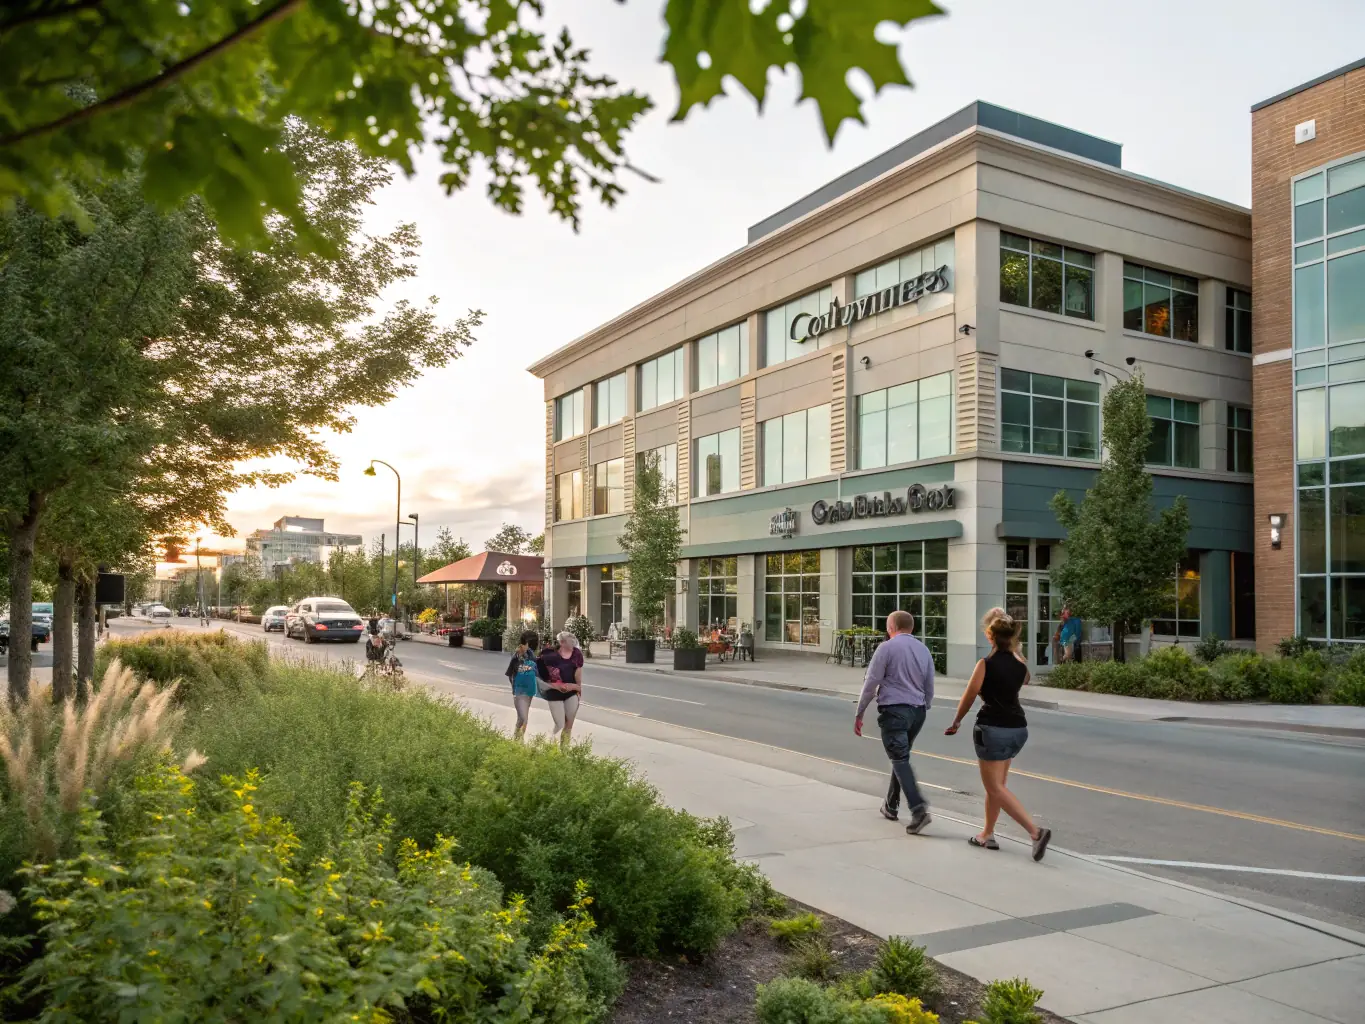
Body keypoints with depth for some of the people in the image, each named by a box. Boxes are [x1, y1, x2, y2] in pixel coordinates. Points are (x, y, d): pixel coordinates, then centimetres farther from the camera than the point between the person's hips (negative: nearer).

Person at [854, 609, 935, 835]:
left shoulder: (887, 648, -7)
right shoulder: (924, 650, 11)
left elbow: (871, 683, -7)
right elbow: (930, 688, 16)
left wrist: (859, 714, 0)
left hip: (893, 709, -6)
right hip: (918, 710, 6)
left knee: (900, 760, -7)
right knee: (901, 757, 19)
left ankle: (918, 808, -21)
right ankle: (891, 805, 28)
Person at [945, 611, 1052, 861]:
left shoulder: (986, 664, -14)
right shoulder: (1020, 664, 2)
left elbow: (969, 697, -5)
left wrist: (955, 723, 11)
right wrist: (1013, 648, 20)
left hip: (993, 729, -7)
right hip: (1018, 728, 7)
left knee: (996, 788, -2)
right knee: (995, 784, 18)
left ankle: (1036, 831, -13)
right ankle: (987, 835, 24)